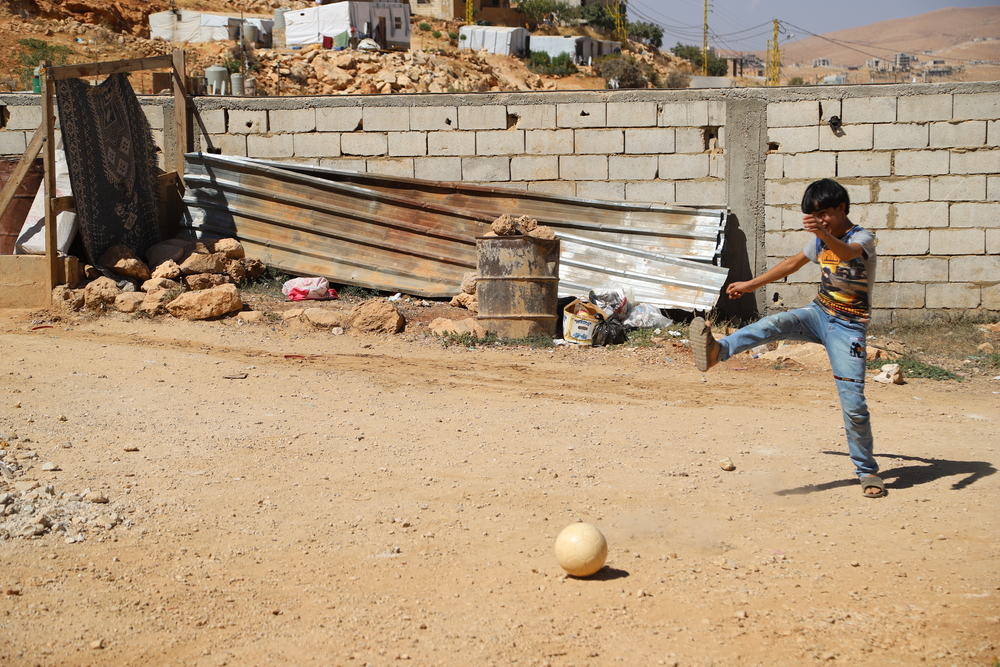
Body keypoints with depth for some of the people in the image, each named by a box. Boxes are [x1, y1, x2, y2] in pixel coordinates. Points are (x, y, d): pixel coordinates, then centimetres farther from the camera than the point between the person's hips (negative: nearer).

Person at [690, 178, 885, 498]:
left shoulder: (863, 238, -13)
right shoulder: (821, 240, 8)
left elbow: (847, 252, -38)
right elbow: (794, 262, 25)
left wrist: (824, 233, -59)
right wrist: (751, 284, 28)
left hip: (847, 327, -5)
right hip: (819, 314, 5)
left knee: (853, 402, -11)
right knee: (776, 323, -27)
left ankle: (867, 472, 4)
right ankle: (717, 350, -48)